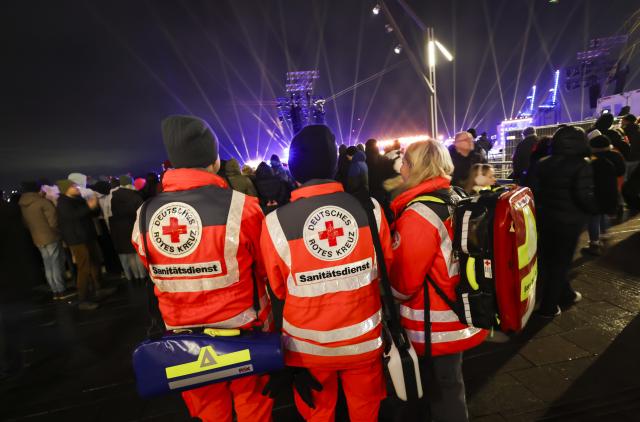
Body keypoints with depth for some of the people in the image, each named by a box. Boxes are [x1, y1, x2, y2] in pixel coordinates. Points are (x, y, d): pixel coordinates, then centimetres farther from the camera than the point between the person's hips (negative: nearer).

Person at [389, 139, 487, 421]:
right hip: (459, 315, 8)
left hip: (436, 326, -8)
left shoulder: (418, 214, -25)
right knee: (449, 381, 28)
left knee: (442, 389, 14)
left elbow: (403, 282, -21)